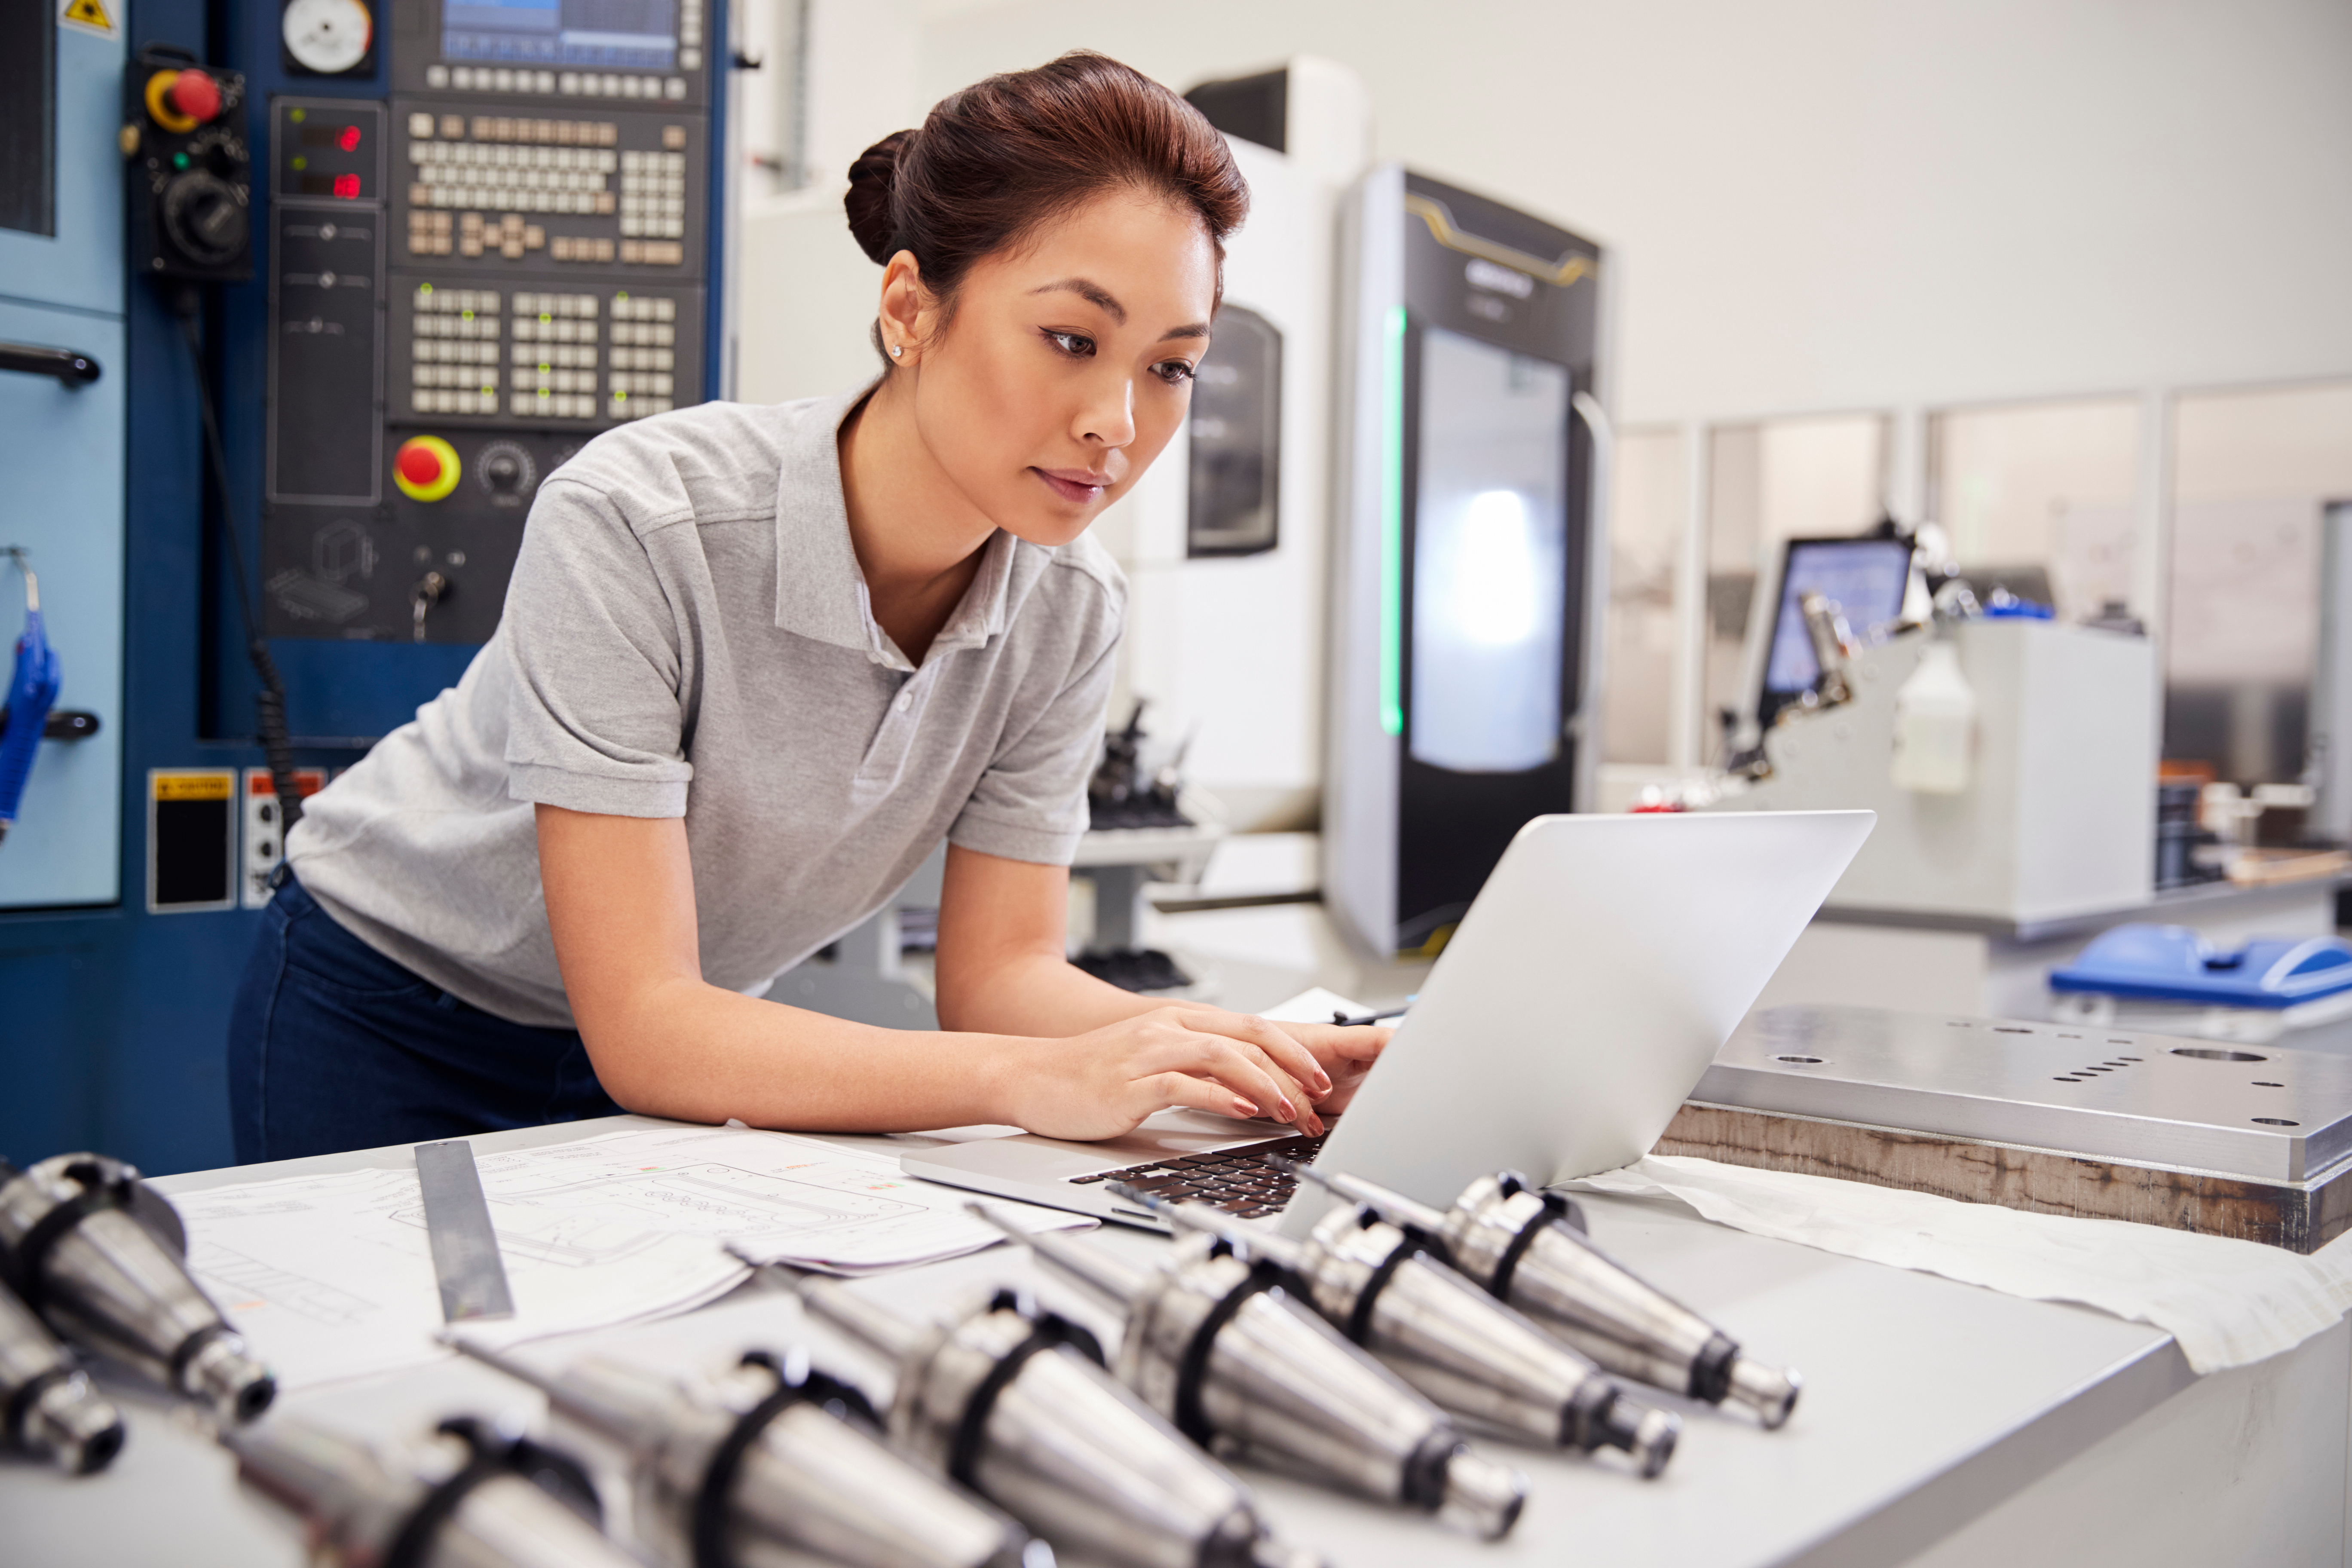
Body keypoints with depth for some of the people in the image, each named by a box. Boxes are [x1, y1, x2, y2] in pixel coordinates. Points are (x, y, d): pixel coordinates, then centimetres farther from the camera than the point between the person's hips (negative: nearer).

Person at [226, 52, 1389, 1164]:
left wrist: (1247, 1052, -30)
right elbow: (641, 1028, -33)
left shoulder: (1067, 611, -15)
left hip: (685, 1042, 4)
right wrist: (1032, 1080, -44)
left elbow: (999, 971, -12)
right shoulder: (632, 526, -32)